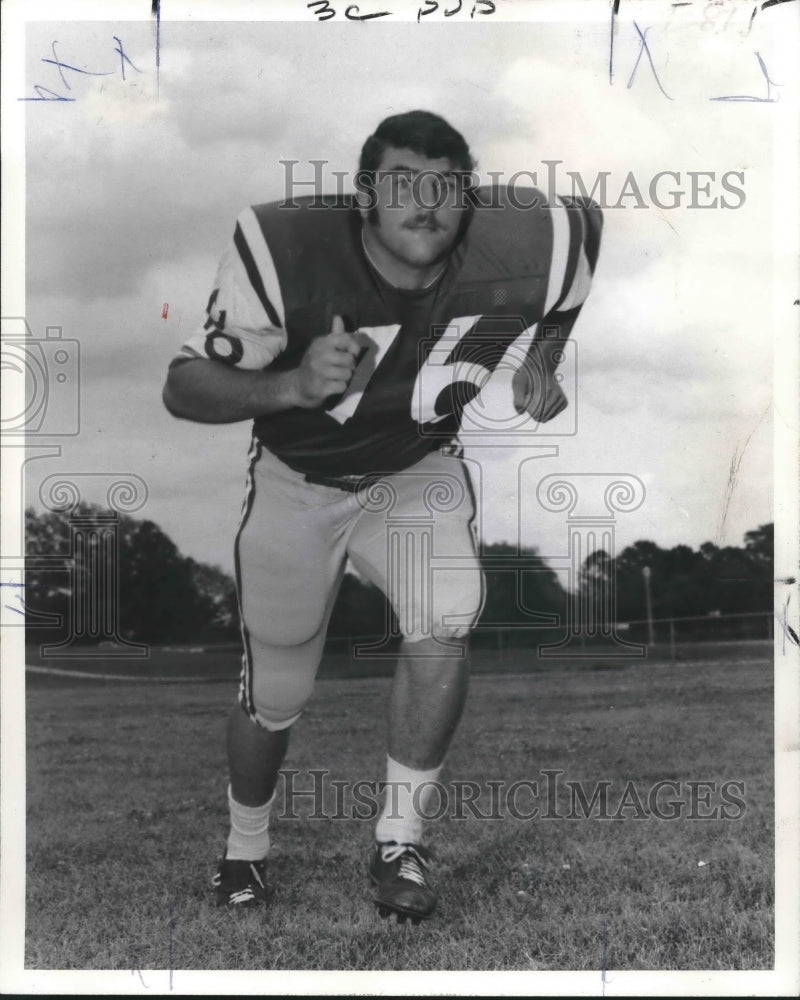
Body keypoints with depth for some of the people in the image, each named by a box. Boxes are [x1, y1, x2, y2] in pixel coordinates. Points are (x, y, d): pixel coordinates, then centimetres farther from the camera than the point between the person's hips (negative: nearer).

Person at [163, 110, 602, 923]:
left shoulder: (523, 252, -25)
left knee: (445, 622, -27)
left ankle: (400, 839, -5)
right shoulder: (284, 249, -31)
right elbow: (183, 390, -27)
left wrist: (542, 359, 1)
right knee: (272, 695, 7)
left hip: (418, 471, 1)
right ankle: (244, 851, 38)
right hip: (296, 480, -1)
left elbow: (586, 216, 1)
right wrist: (293, 385, -45)